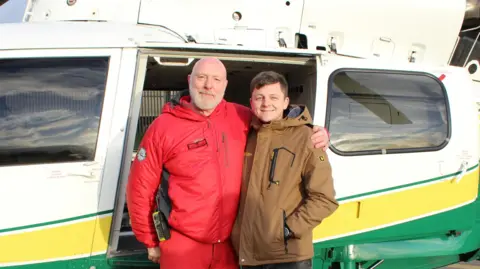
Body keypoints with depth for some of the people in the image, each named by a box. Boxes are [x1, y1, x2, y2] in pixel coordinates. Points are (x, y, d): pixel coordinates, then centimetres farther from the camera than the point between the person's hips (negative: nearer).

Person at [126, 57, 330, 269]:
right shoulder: (164, 126, -8)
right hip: (183, 247, -3)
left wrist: (316, 136, -5)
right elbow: (141, 188, -2)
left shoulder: (241, 118, -1)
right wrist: (152, 243, 3)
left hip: (229, 243, 3)